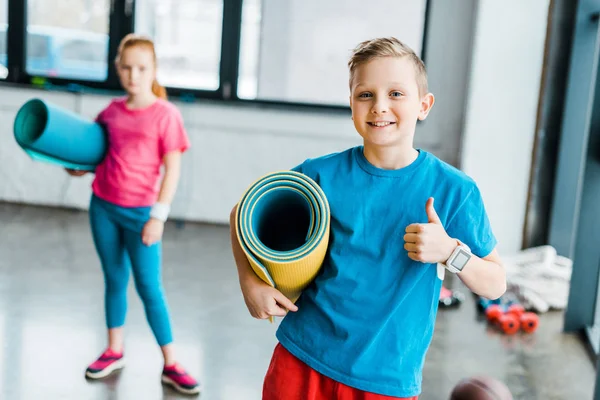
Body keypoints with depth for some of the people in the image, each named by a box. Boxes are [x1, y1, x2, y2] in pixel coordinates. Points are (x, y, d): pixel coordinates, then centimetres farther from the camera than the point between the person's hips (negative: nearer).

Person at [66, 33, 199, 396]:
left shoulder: (165, 114, -10)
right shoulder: (112, 111, 5)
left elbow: (173, 169, -11)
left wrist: (158, 216, -16)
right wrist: (81, 166, 2)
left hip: (140, 212, -4)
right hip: (103, 206, 5)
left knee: (149, 287, -1)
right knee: (114, 279, 15)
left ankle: (171, 364, 10)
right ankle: (114, 351, 29)